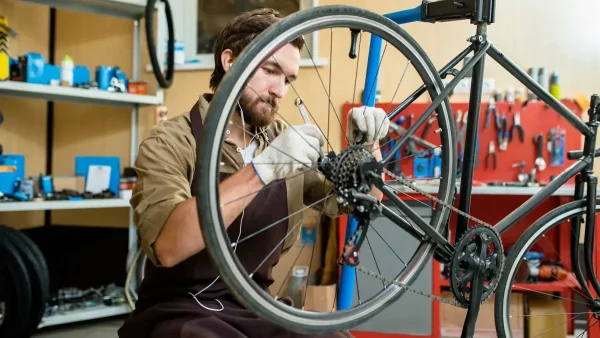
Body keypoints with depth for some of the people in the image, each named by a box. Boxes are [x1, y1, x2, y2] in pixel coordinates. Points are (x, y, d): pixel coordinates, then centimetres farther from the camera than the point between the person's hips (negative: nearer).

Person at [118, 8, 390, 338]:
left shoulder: (284, 139, 7)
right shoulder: (171, 141, -9)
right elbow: (166, 246, -26)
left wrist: (366, 144, -9)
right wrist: (260, 169, -32)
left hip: (256, 311, 5)